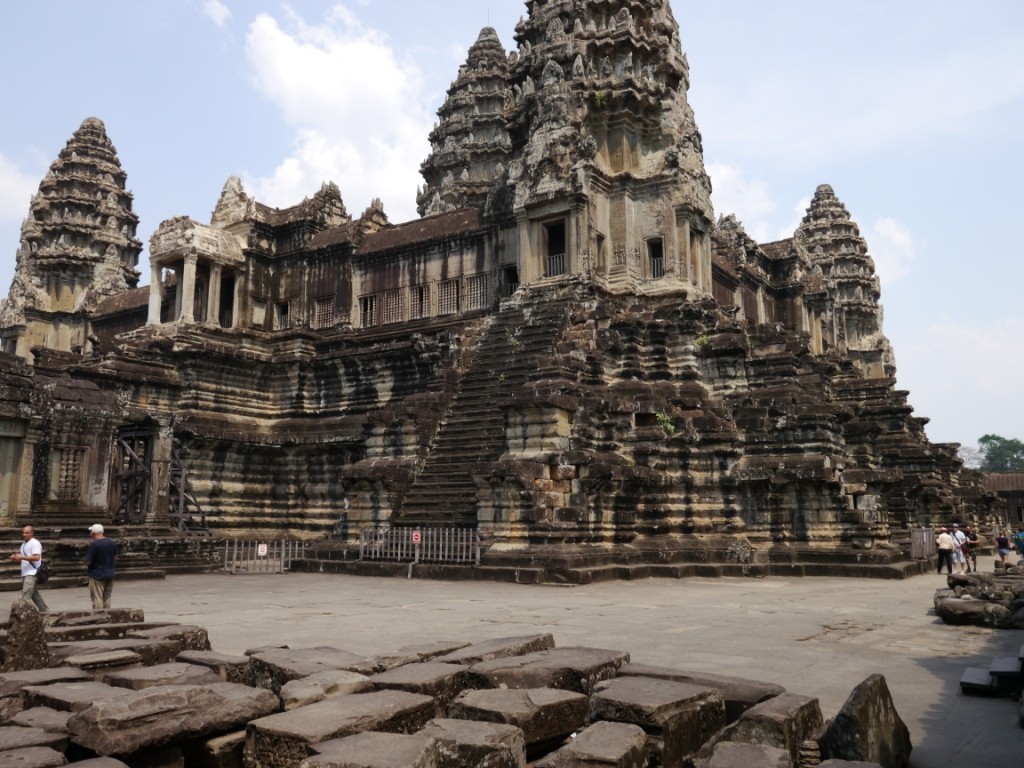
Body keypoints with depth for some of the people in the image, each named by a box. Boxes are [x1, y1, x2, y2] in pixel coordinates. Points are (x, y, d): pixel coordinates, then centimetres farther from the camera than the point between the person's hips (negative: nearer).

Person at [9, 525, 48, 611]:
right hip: (25, 574, 10)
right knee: (34, 594, 16)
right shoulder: (24, 544, 18)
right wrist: (15, 558, 4)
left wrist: (21, 557, -24)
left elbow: (36, 557, -23)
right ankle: (45, 611, 24)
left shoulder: (35, 543, -11)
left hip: (32, 574, -10)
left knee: (25, 596, -17)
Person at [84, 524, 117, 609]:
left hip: (97, 575, -6)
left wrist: (86, 564, 3)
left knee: (97, 599, -1)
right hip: (110, 574, 7)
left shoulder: (93, 544, -18)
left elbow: (88, 562, -17)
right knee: (107, 598, 15)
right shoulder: (112, 542, 3)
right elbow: (115, 557, 12)